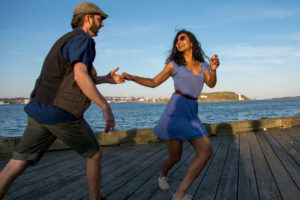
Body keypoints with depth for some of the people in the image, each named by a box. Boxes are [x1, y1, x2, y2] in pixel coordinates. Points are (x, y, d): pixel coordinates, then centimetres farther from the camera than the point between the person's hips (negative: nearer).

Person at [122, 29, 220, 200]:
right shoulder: (174, 64, 7)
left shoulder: (203, 66, 14)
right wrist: (132, 77, -4)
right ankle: (163, 175, 37)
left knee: (207, 152, -13)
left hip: (191, 115, 4)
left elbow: (211, 84, -4)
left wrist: (214, 69, -26)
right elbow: (154, 82, 10)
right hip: (175, 110, -4)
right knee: (175, 157, 1)